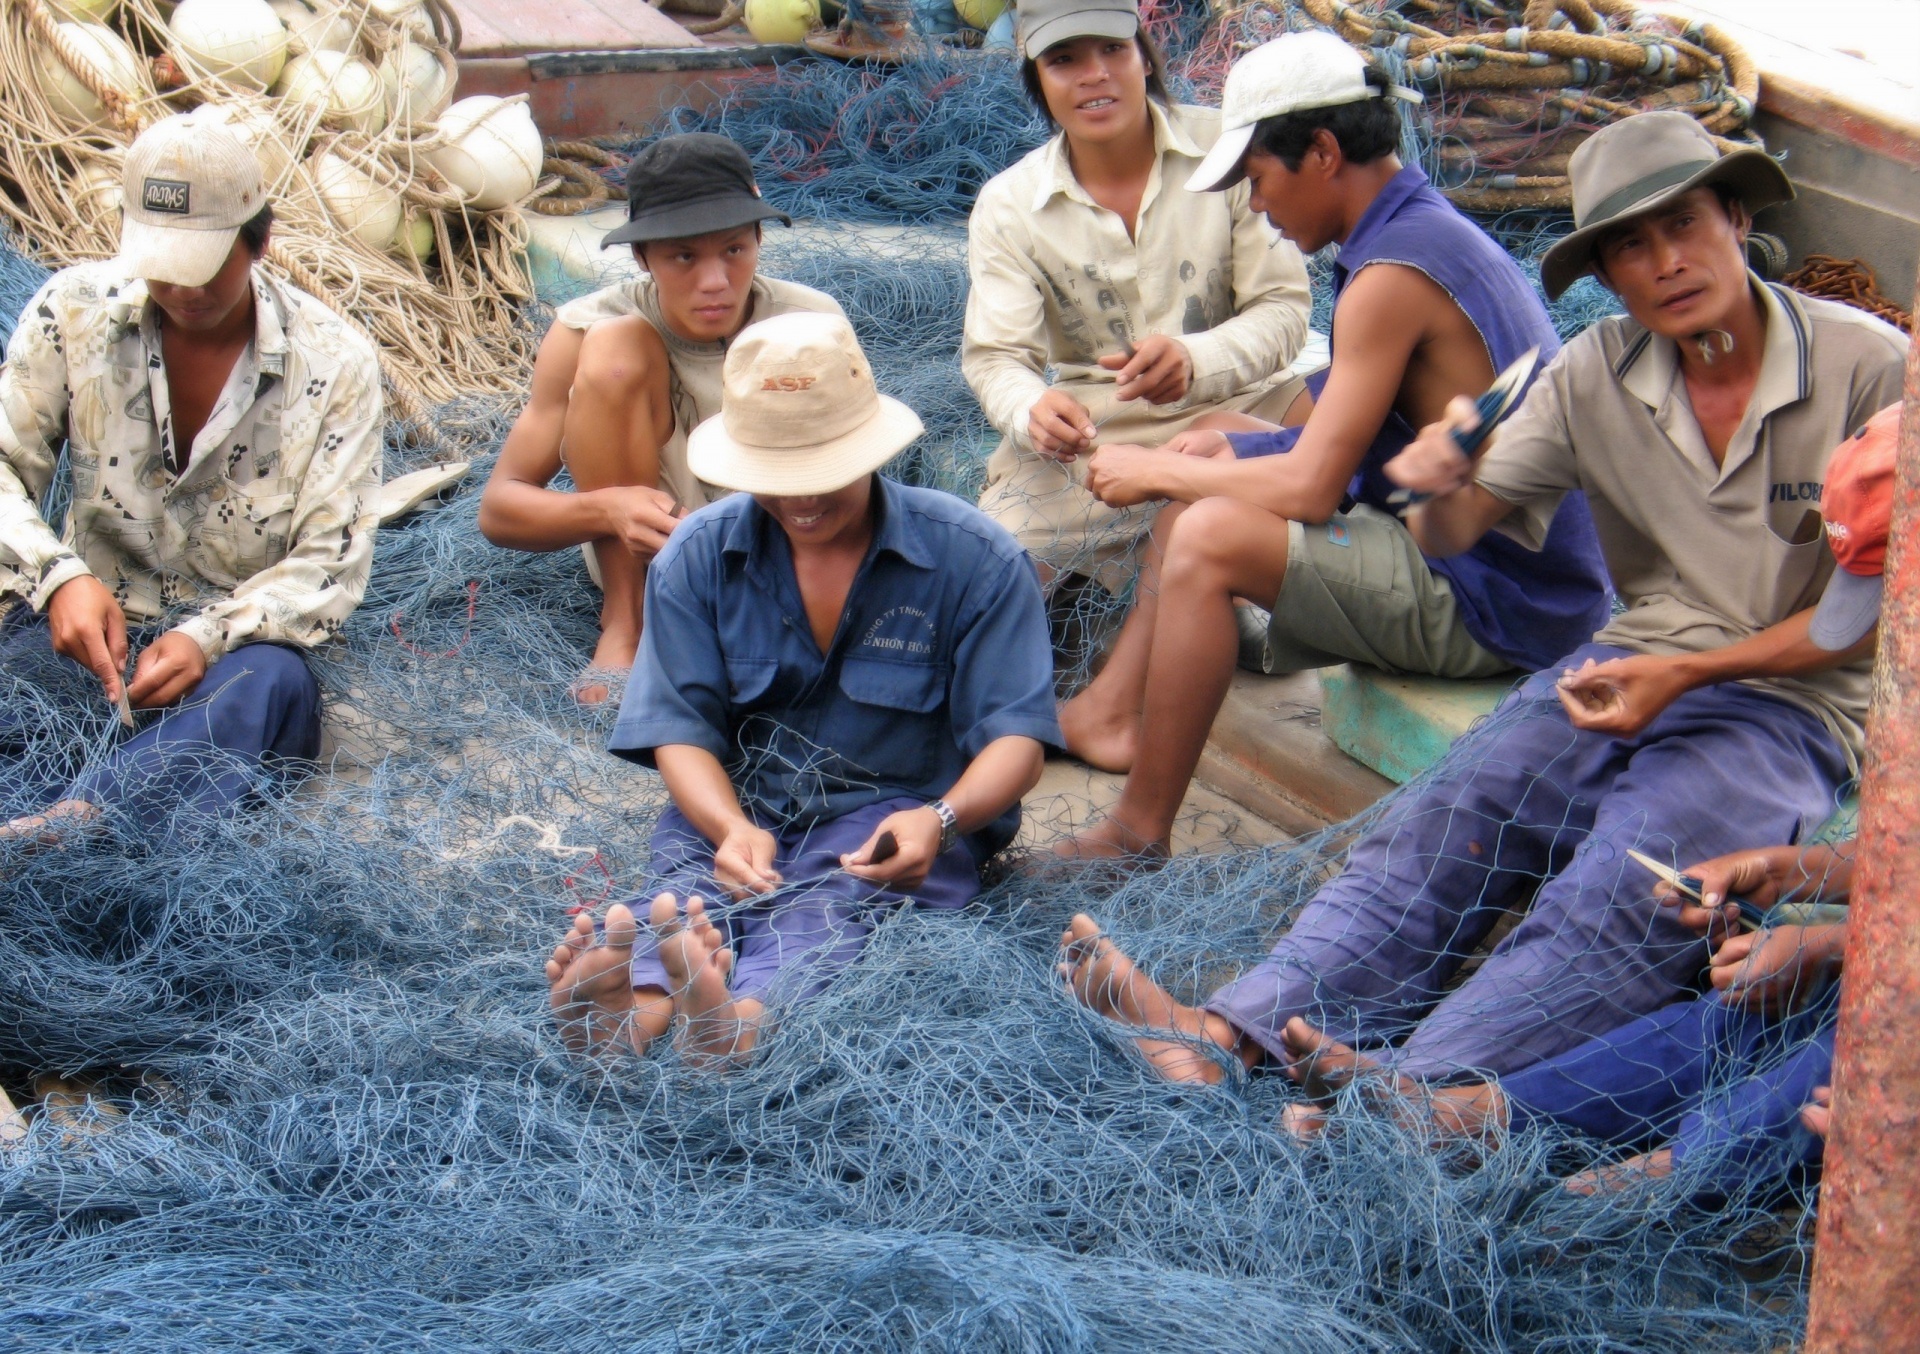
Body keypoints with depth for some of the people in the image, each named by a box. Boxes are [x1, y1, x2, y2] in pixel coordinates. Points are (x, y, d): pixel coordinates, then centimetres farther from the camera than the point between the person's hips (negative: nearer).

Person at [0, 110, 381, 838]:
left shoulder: (334, 362, -4)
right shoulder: (73, 310, 1)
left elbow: (329, 562, -7)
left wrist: (211, 637, -25)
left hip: (239, 647, -2)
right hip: (87, 625, 3)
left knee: (270, 681, -39)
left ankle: (60, 825, -63)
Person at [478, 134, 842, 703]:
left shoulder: (811, 325, -13)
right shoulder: (588, 330, -15)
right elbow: (499, 510, -14)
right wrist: (608, 509, -36)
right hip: (640, 556, 1)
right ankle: (623, 627, -20)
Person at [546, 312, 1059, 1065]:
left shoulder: (974, 560, -4)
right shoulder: (699, 555, 3)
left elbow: (1016, 736, -7)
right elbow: (680, 727, -3)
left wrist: (940, 821, -30)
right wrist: (730, 828, -27)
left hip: (897, 814, -3)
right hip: (739, 808, 3)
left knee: (832, 897, -36)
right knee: (692, 877, -32)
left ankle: (743, 1014, -68)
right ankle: (643, 998, -65)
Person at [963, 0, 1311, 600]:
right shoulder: (1007, 206, 0)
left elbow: (1281, 307, -7)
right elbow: (995, 355, -3)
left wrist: (1196, 360, -29)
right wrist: (1031, 409, -29)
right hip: (1093, 432, 1)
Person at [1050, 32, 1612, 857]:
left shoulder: (1393, 276, -21)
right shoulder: (1433, 231, 10)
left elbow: (1311, 488, -22)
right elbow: (1337, 447, 16)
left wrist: (1156, 473, -8)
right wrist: (1181, 463, 8)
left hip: (1491, 604, -11)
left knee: (1210, 537, -24)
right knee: (1212, 448, 17)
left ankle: (1140, 835, -14)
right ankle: (1110, 714, 15)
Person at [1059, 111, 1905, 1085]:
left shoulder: (1866, 366, -8)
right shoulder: (1594, 375, 4)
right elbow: (1451, 536, 3)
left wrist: (1688, 672, -15)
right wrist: (1441, 492, -22)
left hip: (1789, 701, -4)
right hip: (1628, 664, 4)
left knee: (1614, 895, -31)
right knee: (1440, 830, -23)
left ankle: (1411, 1101, -48)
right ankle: (1228, 1039, -38)